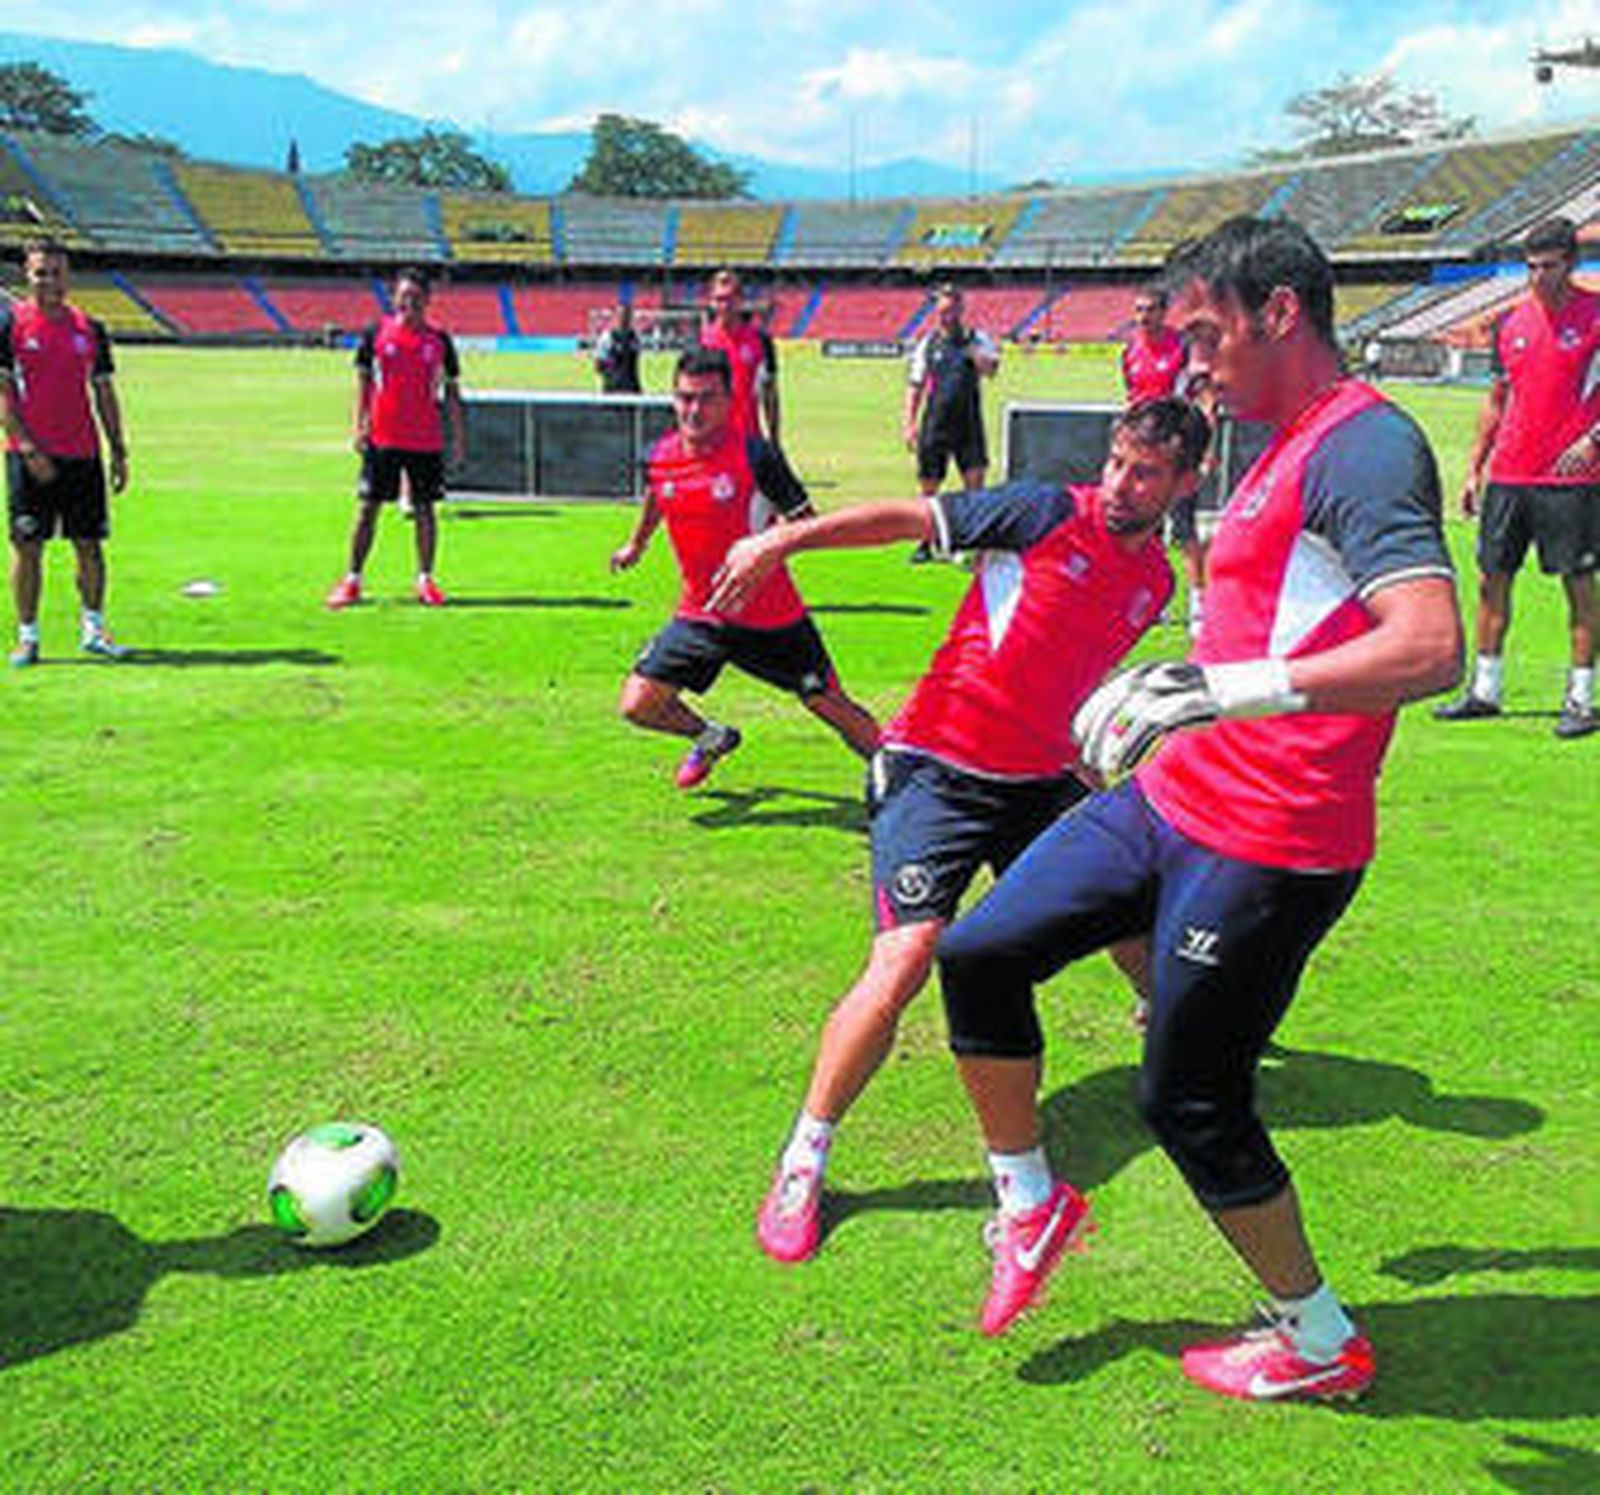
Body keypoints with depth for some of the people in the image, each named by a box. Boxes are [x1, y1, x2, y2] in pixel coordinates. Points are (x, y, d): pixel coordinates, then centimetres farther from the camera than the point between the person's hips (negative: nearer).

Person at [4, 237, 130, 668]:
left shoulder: (89, 329, 9)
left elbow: (103, 393, 13)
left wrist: (118, 451, 8)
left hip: (82, 454, 3)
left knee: (90, 544, 5)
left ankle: (93, 629, 18)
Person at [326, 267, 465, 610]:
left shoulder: (439, 340, 5)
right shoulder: (376, 334, 2)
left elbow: (451, 392, 9)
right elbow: (363, 382, 6)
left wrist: (459, 437, 4)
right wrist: (359, 426, -3)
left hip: (427, 440, 1)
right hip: (382, 438, -1)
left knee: (424, 509, 4)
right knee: (368, 507, 1)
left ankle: (425, 580, 13)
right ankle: (352, 580, 8)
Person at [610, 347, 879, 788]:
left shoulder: (756, 455, -17)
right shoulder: (658, 457, -3)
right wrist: (637, 544, 37)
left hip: (772, 619, -4)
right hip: (698, 615, 4)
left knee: (831, 707, 1)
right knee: (638, 705, -3)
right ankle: (710, 738, 28)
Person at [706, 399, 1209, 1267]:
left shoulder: (1156, 580, 9)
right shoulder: (1051, 513, -10)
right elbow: (908, 517, -14)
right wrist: (784, 539, -23)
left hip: (1040, 778, 7)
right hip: (939, 767, -6)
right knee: (909, 955, -19)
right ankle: (802, 1161, -5)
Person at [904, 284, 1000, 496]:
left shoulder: (978, 339, 4)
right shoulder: (927, 343, 4)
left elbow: (990, 370, -13)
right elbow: (914, 386, 6)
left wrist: (968, 344, -21)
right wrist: (909, 424, -1)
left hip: (969, 423, 0)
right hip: (935, 424, 0)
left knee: (976, 481, -8)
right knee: (928, 485, 4)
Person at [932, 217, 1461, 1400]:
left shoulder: (1363, 445, -17)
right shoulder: (1287, 447, 14)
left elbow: (1430, 648, -30)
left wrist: (1232, 690, -37)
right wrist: (1165, 685, 29)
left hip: (1264, 849, -10)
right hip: (1171, 801, 10)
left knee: (1191, 1105, 2)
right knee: (978, 955, 9)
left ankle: (1324, 1346, 25)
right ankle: (1032, 1199, 29)